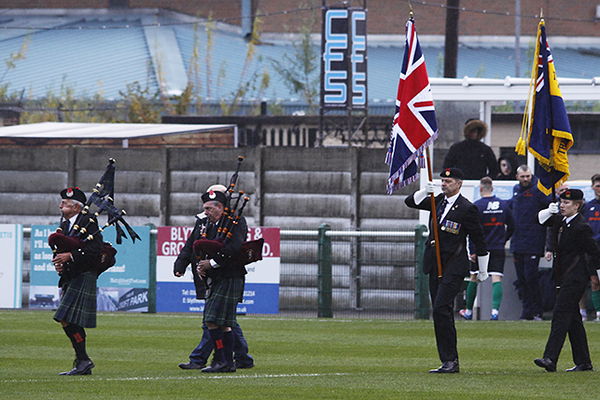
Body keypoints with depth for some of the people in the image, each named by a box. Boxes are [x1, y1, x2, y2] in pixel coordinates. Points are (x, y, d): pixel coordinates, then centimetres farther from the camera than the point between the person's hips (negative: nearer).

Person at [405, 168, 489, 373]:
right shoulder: (438, 201, 12)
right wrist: (425, 192, -10)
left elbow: (479, 240, -2)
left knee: (441, 309, -18)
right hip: (435, 264, 8)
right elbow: (410, 202, 11)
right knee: (441, 312, 7)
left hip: (454, 266, -8)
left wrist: (483, 271, 3)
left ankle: (451, 361, -16)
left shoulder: (467, 208, -7)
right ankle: (448, 362, 10)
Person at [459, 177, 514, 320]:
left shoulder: (477, 206, -9)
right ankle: (495, 310, -21)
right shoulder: (503, 205, 4)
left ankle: (468, 311, 22)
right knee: (497, 279, -5)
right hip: (498, 248, 2)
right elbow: (511, 227, 13)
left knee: (474, 279, 12)